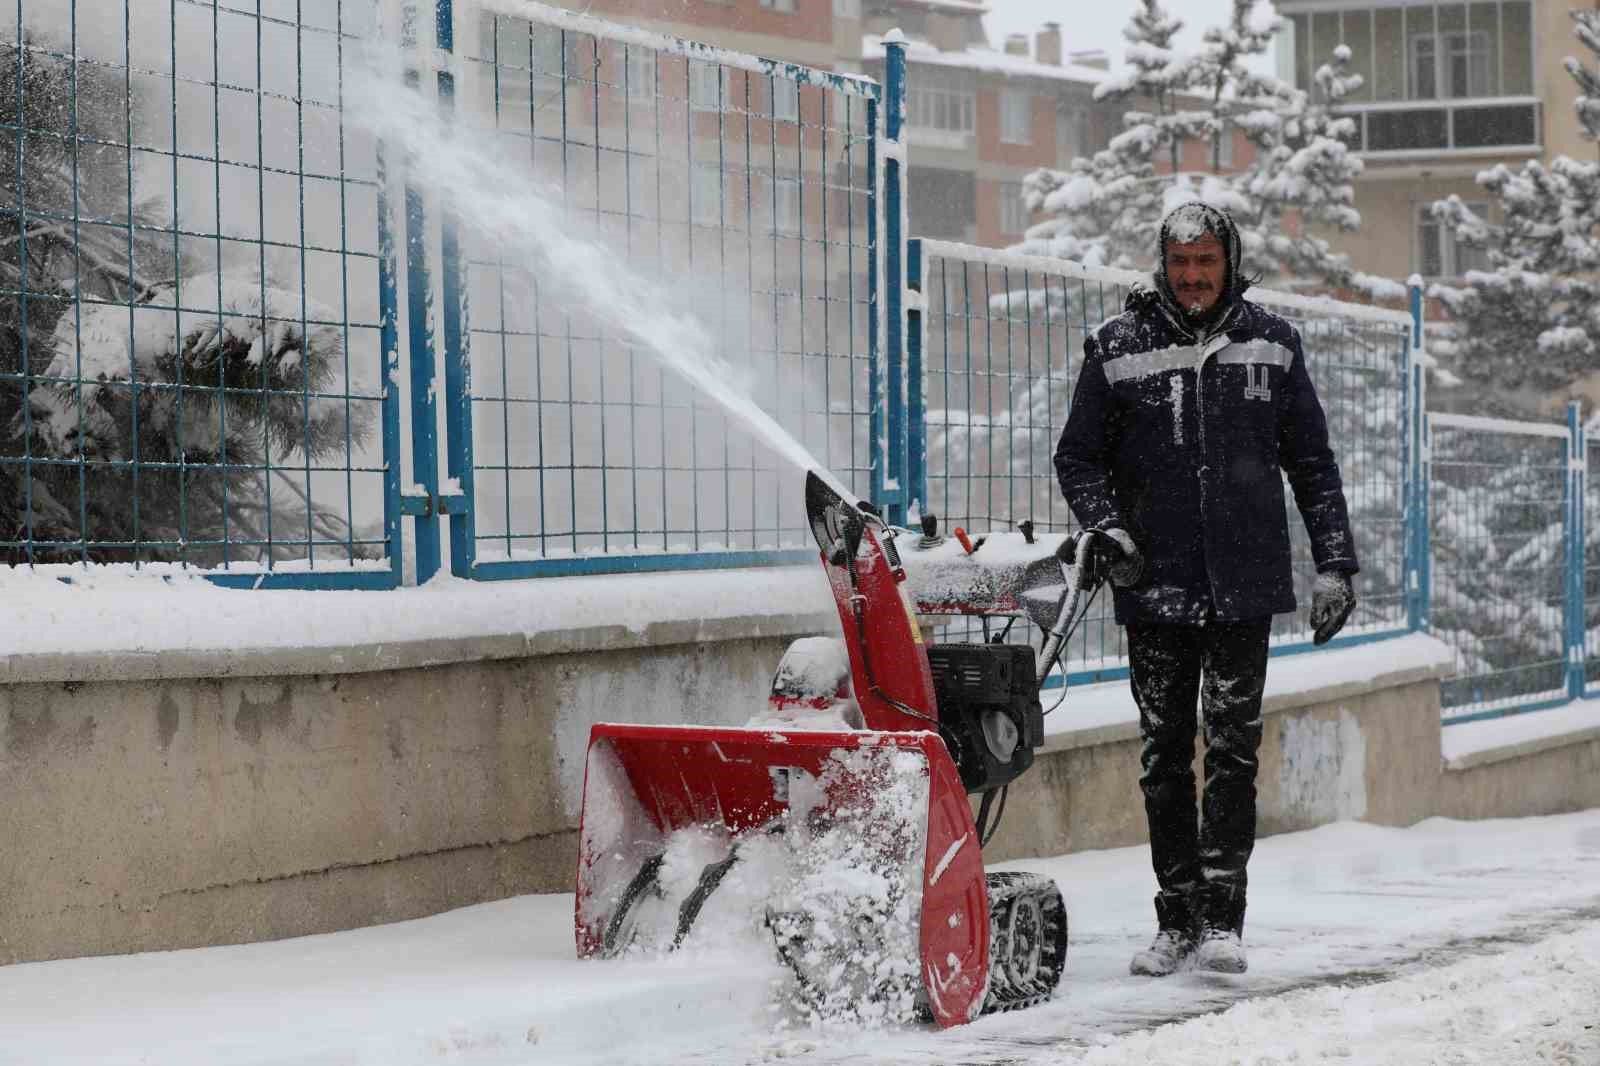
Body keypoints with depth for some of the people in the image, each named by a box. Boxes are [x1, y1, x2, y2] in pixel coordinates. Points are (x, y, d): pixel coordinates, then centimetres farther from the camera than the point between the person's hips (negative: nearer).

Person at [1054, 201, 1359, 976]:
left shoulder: (1271, 344, 6)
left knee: (1233, 750, -4)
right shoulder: (1117, 350, 2)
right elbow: (1077, 458, 9)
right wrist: (1107, 530, -8)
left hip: (1244, 585, 0)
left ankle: (1222, 917, -1)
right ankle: (1175, 918, 13)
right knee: (1164, 757, 5)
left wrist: (1334, 563, 6)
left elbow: (1312, 463, 10)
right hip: (1154, 586, 0)